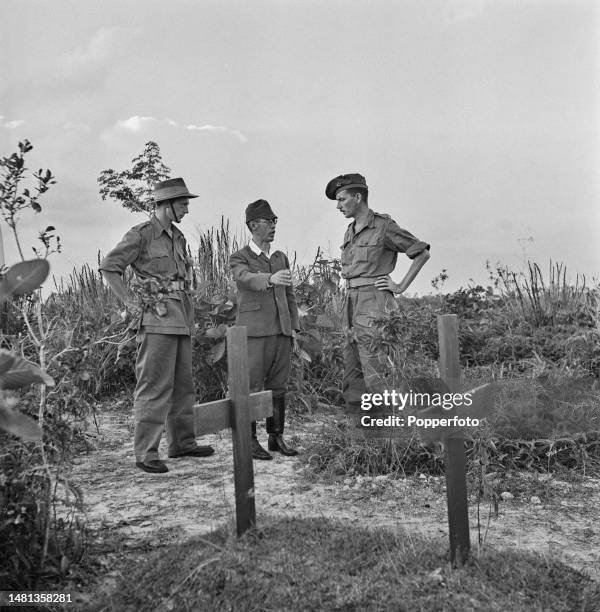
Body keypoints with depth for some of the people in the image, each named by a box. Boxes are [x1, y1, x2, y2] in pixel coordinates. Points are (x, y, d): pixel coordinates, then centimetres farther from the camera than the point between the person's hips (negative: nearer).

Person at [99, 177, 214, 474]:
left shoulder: (178, 237, 17)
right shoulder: (140, 234, -6)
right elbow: (108, 268, -7)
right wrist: (130, 302, -12)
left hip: (182, 318, 8)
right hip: (158, 318, -8)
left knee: (182, 383, 12)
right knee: (155, 385, -9)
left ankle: (182, 443, 23)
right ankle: (145, 452, -4)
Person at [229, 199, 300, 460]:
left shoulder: (281, 258, 15)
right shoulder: (238, 260, -3)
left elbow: (289, 296, 16)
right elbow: (249, 279, -26)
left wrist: (293, 330, 9)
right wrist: (271, 279, -48)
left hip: (280, 331, 5)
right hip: (254, 332, -5)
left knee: (277, 385, 7)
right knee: (252, 387, -3)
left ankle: (276, 437, 16)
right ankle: (249, 441, 6)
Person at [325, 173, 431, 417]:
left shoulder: (384, 226, -6)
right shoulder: (350, 232, 16)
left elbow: (422, 253, -3)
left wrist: (401, 286, -7)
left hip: (374, 304, -8)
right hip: (352, 304, 8)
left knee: (374, 374, -9)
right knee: (352, 374, 8)